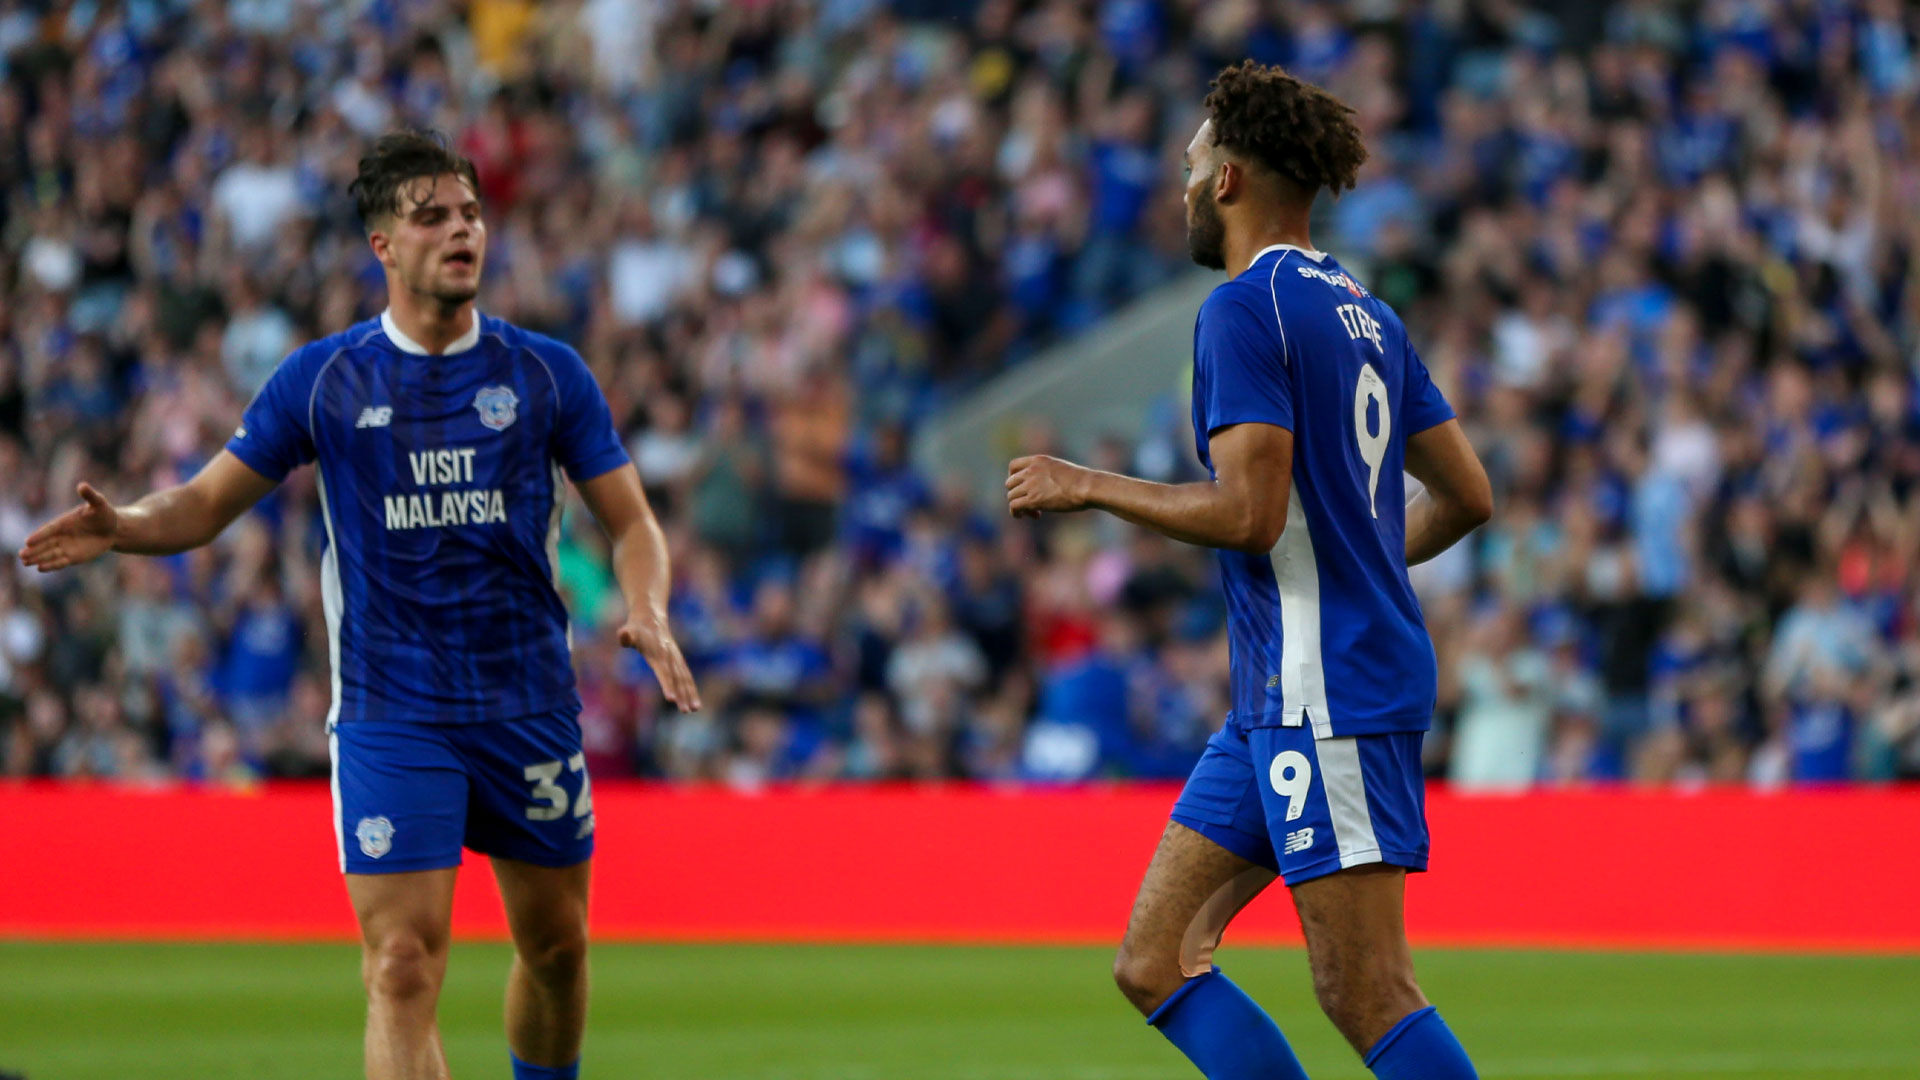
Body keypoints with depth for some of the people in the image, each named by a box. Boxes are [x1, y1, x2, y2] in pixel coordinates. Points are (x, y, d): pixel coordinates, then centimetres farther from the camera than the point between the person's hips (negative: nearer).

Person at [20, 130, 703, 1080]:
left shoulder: (547, 375, 3)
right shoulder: (322, 380, 1)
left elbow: (631, 521, 7)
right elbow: (207, 503, 5)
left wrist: (649, 616, -14)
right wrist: (121, 526, -16)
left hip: (530, 706, 2)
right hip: (390, 712, -2)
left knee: (555, 946, 12)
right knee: (402, 967, -13)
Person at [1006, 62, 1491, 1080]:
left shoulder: (1244, 310, -11)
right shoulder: (1365, 314, 16)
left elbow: (1249, 511, -20)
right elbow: (1465, 496, 19)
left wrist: (1089, 487, -7)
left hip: (1327, 694, -10)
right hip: (1278, 697, 10)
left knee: (1368, 997, -11)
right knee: (1154, 962, 8)